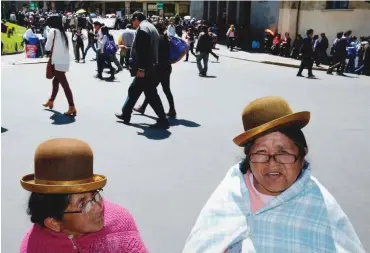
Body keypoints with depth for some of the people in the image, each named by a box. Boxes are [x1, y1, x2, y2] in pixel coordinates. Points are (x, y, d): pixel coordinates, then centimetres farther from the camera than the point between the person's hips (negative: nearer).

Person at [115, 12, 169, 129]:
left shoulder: (142, 28, -13)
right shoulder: (151, 27, 18)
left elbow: (143, 50, -22)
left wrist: (141, 69, -22)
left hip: (145, 69, -11)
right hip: (150, 67, 11)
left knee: (151, 95, -5)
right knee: (133, 90, 19)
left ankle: (163, 120, -1)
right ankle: (125, 114, 30)